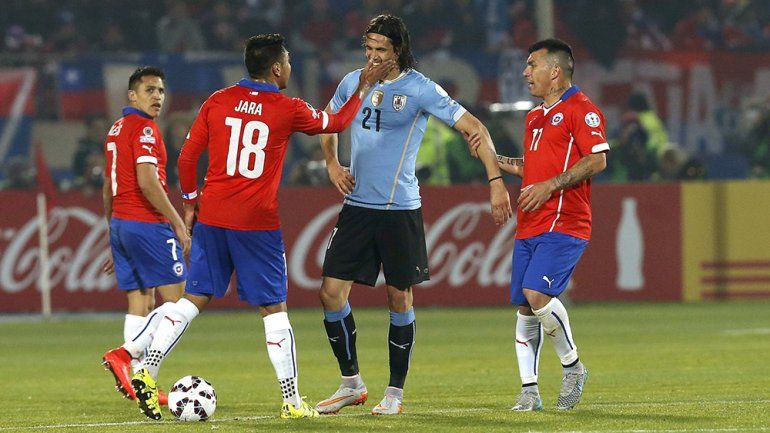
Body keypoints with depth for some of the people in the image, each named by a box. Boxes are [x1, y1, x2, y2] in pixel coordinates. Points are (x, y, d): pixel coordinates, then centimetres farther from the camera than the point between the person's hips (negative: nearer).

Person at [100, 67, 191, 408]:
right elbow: (147, 181, -21)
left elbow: (108, 188, 22)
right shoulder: (144, 129, -11)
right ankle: (125, 355, -18)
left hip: (120, 223, 9)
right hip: (147, 223, -9)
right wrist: (178, 223, -17)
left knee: (141, 304, 9)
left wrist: (114, 238, 26)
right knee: (176, 301, -6)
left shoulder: (116, 130, 18)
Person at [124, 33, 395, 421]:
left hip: (212, 218, 3)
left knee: (194, 299, 8)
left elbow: (186, 157, 5)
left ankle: (147, 371, -5)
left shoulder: (217, 102, 4)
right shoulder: (288, 110, -3)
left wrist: (190, 204, 18)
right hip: (258, 222, -3)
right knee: (273, 309, 4)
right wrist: (364, 87, 28)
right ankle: (292, 401, 7)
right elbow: (337, 123, 15)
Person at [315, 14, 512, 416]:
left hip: (399, 209, -4)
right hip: (357, 205, 5)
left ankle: (395, 392, 13)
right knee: (331, 291, -1)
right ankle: (351, 383, 13)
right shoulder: (353, 82, 6)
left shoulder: (420, 89, -9)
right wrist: (332, 164, 12)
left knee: (399, 297, 1)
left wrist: (496, 180, -18)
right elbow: (328, 121, 27)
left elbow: (474, 128, -10)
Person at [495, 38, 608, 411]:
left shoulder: (581, 110, -6)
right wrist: (498, 161, 17)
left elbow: (597, 160, -14)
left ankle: (572, 365, -3)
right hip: (529, 226, 9)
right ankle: (529, 390, 6)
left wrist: (549, 186, -18)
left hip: (565, 223, -9)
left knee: (537, 292, -22)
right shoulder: (535, 117, 22)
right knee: (524, 307, 3)